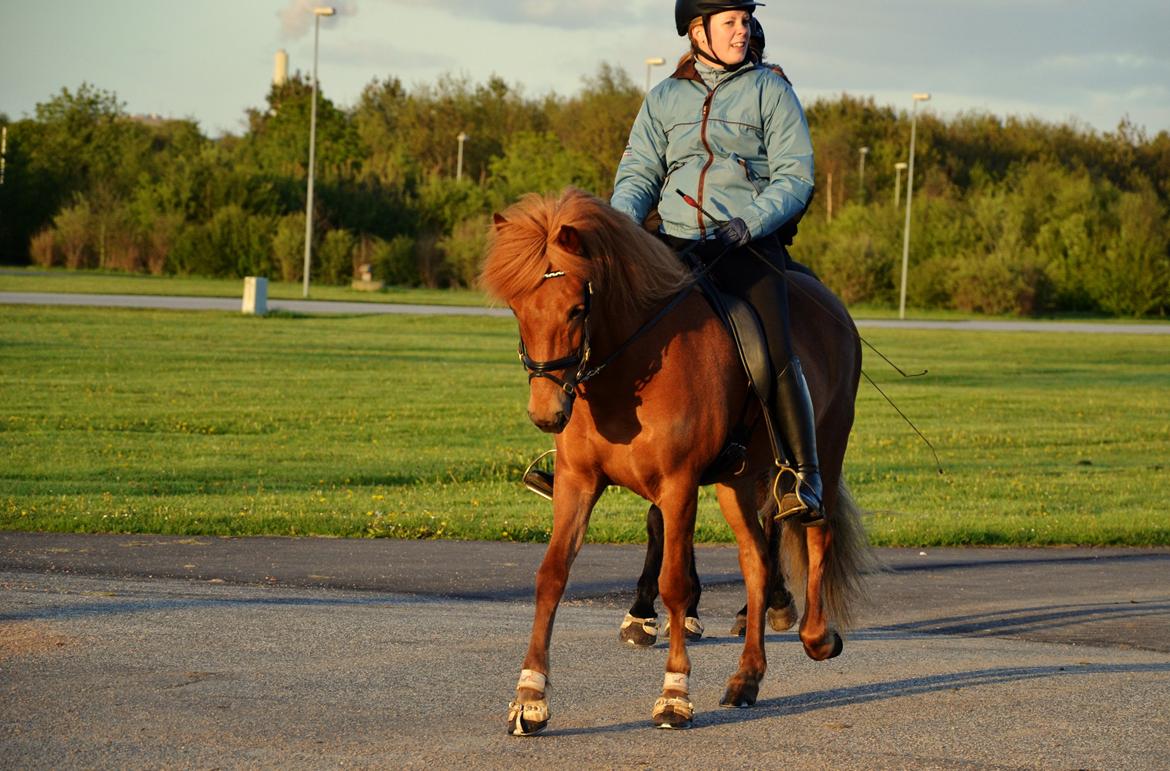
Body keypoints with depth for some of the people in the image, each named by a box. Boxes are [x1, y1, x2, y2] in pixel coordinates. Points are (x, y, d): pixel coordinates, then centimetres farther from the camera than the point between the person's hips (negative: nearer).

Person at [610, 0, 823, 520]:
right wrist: (621, 225, -11)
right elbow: (639, 172, 10)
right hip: (675, 244, 3)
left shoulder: (770, 90, 5)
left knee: (774, 354, -23)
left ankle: (804, 476, -16)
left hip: (750, 244, -3)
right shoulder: (664, 99, 13)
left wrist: (747, 224, -16)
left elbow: (795, 176, -1)